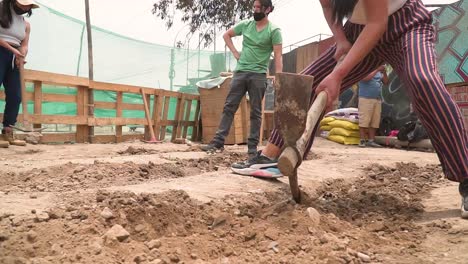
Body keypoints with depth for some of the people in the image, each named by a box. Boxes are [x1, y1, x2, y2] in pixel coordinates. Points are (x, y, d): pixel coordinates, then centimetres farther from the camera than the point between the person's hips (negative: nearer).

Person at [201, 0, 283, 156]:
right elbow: (227, 35, 23)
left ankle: (253, 146, 7)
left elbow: (278, 56, -9)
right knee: (229, 107, -1)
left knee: (255, 112, 1)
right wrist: (235, 52, 10)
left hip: (258, 75, -4)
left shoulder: (274, 31, -3)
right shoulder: (246, 25, 10)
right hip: (240, 72, 4)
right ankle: (218, 142, 1)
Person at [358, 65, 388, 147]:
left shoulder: (379, 72, 17)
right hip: (366, 98, -6)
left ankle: (371, 140, 8)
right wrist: (377, 70, -15)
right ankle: (362, 140, -4)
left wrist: (384, 72, 0)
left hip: (377, 100, 6)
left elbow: (386, 82, 14)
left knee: (375, 122, 4)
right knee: (364, 121, -7)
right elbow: (366, 78, -17)